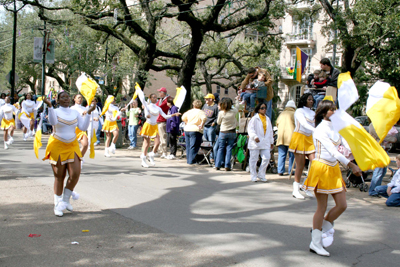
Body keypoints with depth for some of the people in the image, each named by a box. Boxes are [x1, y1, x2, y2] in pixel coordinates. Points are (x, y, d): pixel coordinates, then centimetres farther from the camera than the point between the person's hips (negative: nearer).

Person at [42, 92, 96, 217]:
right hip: (57, 146, -3)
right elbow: (53, 122, -24)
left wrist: (89, 113, -9)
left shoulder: (75, 113, 9)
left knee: (75, 173, -8)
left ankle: (65, 200, 13)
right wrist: (50, 106, -34)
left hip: (72, 146, 3)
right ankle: (57, 205, 11)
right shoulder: (55, 112, -2)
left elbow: (83, 127, -1)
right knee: (59, 176, 0)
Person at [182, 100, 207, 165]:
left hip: (187, 130, 6)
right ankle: (191, 161, -6)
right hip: (195, 130, -6)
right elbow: (204, 118, -22)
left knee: (188, 146, 14)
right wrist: (202, 125, -20)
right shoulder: (201, 112, -3)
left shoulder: (189, 111, 13)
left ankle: (188, 160, 19)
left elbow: (183, 118, 23)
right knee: (193, 146, -4)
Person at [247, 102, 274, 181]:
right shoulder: (255, 118, -1)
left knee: (266, 158, -5)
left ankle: (261, 175, 9)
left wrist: (271, 142, 22)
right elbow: (250, 129, -10)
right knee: (254, 159, 1)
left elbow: (270, 131, 23)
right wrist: (255, 136, -25)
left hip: (265, 143, 5)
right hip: (255, 142, -5)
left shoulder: (267, 119, 18)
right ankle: (253, 176, 12)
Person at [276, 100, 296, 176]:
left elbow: (277, 123, 17)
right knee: (292, 155, 4)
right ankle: (291, 171, 5)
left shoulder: (282, 114, 14)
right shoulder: (294, 114, 1)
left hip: (281, 136, 4)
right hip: (290, 136, -4)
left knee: (281, 155, 6)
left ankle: (280, 171, 3)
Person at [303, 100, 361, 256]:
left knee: (342, 205, 5)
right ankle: (315, 244, 9)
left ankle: (325, 228, 27)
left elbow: (347, 145, 3)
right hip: (321, 168, -7)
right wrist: (350, 165, -30)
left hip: (334, 169, 7)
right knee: (322, 207, -2)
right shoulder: (320, 130, -13)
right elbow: (333, 151, -23)